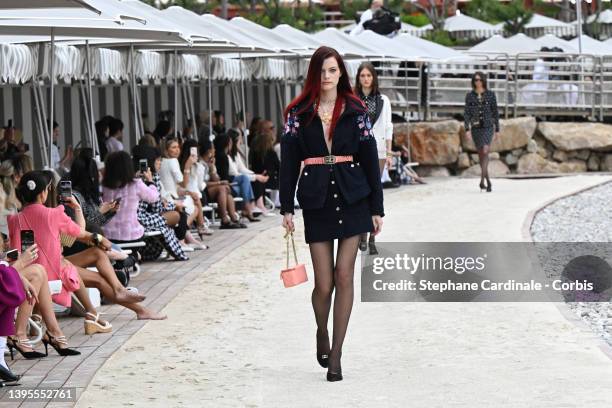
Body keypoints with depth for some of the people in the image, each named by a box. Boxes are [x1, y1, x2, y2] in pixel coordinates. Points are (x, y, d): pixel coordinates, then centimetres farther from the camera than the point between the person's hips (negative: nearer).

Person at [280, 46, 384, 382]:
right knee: (324, 283, -1)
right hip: (316, 200, 0)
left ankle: (335, 355, 1)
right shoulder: (298, 113, 4)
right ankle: (322, 334, 29)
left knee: (344, 275, -4)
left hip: (352, 199, 0)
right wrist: (286, 207, -2)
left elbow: (369, 159, 5)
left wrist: (377, 207, 3)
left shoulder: (355, 111, 5)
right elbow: (289, 161, 3)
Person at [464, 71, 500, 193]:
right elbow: (466, 113, 0)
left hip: (488, 127, -2)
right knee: (481, 154, 11)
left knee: (485, 152, -20)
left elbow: (495, 112, 4)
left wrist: (497, 129, 4)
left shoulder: (490, 94, 0)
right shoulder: (469, 95, 2)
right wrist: (467, 129, -11)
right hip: (475, 127, 2)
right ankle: (488, 181, 25)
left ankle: (482, 181, -25)